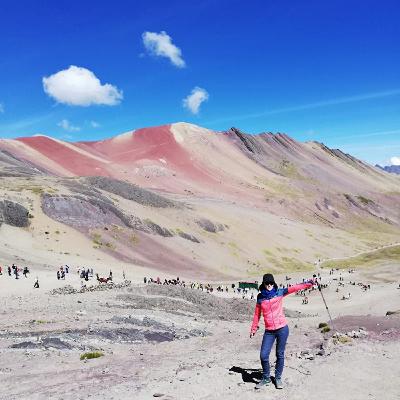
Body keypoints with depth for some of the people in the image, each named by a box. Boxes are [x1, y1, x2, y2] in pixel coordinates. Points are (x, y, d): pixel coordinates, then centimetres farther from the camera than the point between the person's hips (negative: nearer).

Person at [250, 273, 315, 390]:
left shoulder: (279, 293, -3)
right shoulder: (260, 297, 2)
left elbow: (294, 288, -13)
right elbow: (257, 314, 10)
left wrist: (307, 284, -22)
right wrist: (253, 329, 14)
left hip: (282, 329, -1)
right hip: (269, 331, 1)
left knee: (280, 355, 8)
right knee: (263, 356, -3)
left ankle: (278, 378, 27)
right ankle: (266, 378, 20)